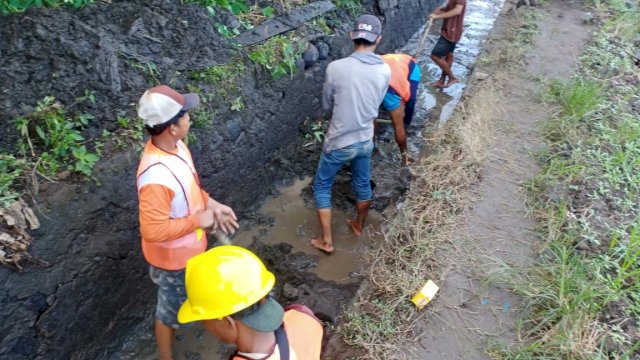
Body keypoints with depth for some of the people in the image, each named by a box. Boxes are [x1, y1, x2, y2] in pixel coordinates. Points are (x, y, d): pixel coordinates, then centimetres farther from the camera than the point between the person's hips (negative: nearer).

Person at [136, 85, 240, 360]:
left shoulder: (175, 146, -10)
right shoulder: (156, 177, -39)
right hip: (174, 256, -8)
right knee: (170, 311, 19)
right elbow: (153, 231, -33)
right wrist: (197, 220, -25)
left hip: (189, 247, 8)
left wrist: (211, 204, -7)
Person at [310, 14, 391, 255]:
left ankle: (327, 241, 21)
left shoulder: (336, 68, -19)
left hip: (339, 142, -4)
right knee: (362, 185, 25)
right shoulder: (385, 71, -7)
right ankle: (359, 226, 47)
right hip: (365, 140, 4)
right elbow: (375, 105, 7)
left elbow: (327, 106, -4)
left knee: (322, 187, 15)